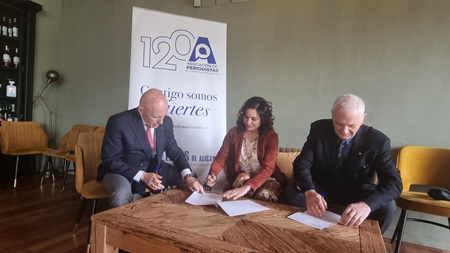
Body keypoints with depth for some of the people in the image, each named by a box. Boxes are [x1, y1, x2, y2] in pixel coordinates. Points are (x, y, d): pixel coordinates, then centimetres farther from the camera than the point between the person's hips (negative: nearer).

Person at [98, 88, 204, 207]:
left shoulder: (166, 122, -9)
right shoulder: (119, 122, -22)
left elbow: (174, 151, 0)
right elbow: (110, 160, -18)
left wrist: (188, 176, -18)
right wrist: (142, 176, -28)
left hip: (154, 168, 5)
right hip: (123, 171, -4)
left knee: (189, 179, -4)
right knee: (121, 196, -36)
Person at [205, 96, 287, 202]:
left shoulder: (271, 136, -13)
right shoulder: (234, 132, -5)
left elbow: (268, 168, -23)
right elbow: (221, 158, -4)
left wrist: (246, 187, -39)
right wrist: (212, 174, -27)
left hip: (267, 179, -1)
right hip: (240, 178, 2)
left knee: (263, 194, -34)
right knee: (243, 177, -32)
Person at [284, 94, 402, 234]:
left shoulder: (377, 141, -18)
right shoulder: (319, 129, -15)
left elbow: (394, 182, -24)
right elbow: (302, 163, -18)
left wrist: (367, 204, -46)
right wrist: (309, 191, -41)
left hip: (357, 195, 0)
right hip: (321, 189, 1)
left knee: (387, 206, -28)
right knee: (292, 190, -26)